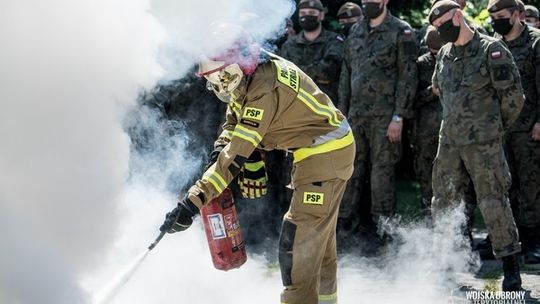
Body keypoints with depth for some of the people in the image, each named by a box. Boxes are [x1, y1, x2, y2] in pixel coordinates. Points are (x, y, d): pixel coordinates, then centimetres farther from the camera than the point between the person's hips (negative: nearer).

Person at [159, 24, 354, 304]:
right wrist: (221, 147, -9)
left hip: (325, 154, -10)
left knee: (298, 239, -13)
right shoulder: (250, 75, -3)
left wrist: (193, 201, -37)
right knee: (320, 232, 23)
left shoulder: (265, 90, -31)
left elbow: (237, 154, -35)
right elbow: (235, 121, 13)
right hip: (328, 148, 10)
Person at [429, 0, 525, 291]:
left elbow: (513, 95, -7)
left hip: (483, 142, -7)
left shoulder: (491, 50, -10)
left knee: (493, 202, -7)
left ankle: (511, 267, 0)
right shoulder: (444, 54, 10)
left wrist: (495, 126, 3)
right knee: (443, 201, 10)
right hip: (449, 140, 7)